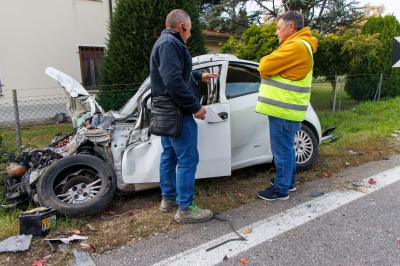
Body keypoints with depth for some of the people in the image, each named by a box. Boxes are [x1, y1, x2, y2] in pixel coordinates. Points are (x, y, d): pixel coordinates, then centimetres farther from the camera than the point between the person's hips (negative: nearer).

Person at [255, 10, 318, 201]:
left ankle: (281, 190, 13)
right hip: (285, 108, 10)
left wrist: (264, 61, 3)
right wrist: (267, 64, -1)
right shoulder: (299, 45, 19)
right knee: (286, 148, 20)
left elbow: (265, 67, -18)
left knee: (282, 151, 0)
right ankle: (289, 181, 34)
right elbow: (274, 69, 18)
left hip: (284, 110, -10)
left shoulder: (296, 46, -16)